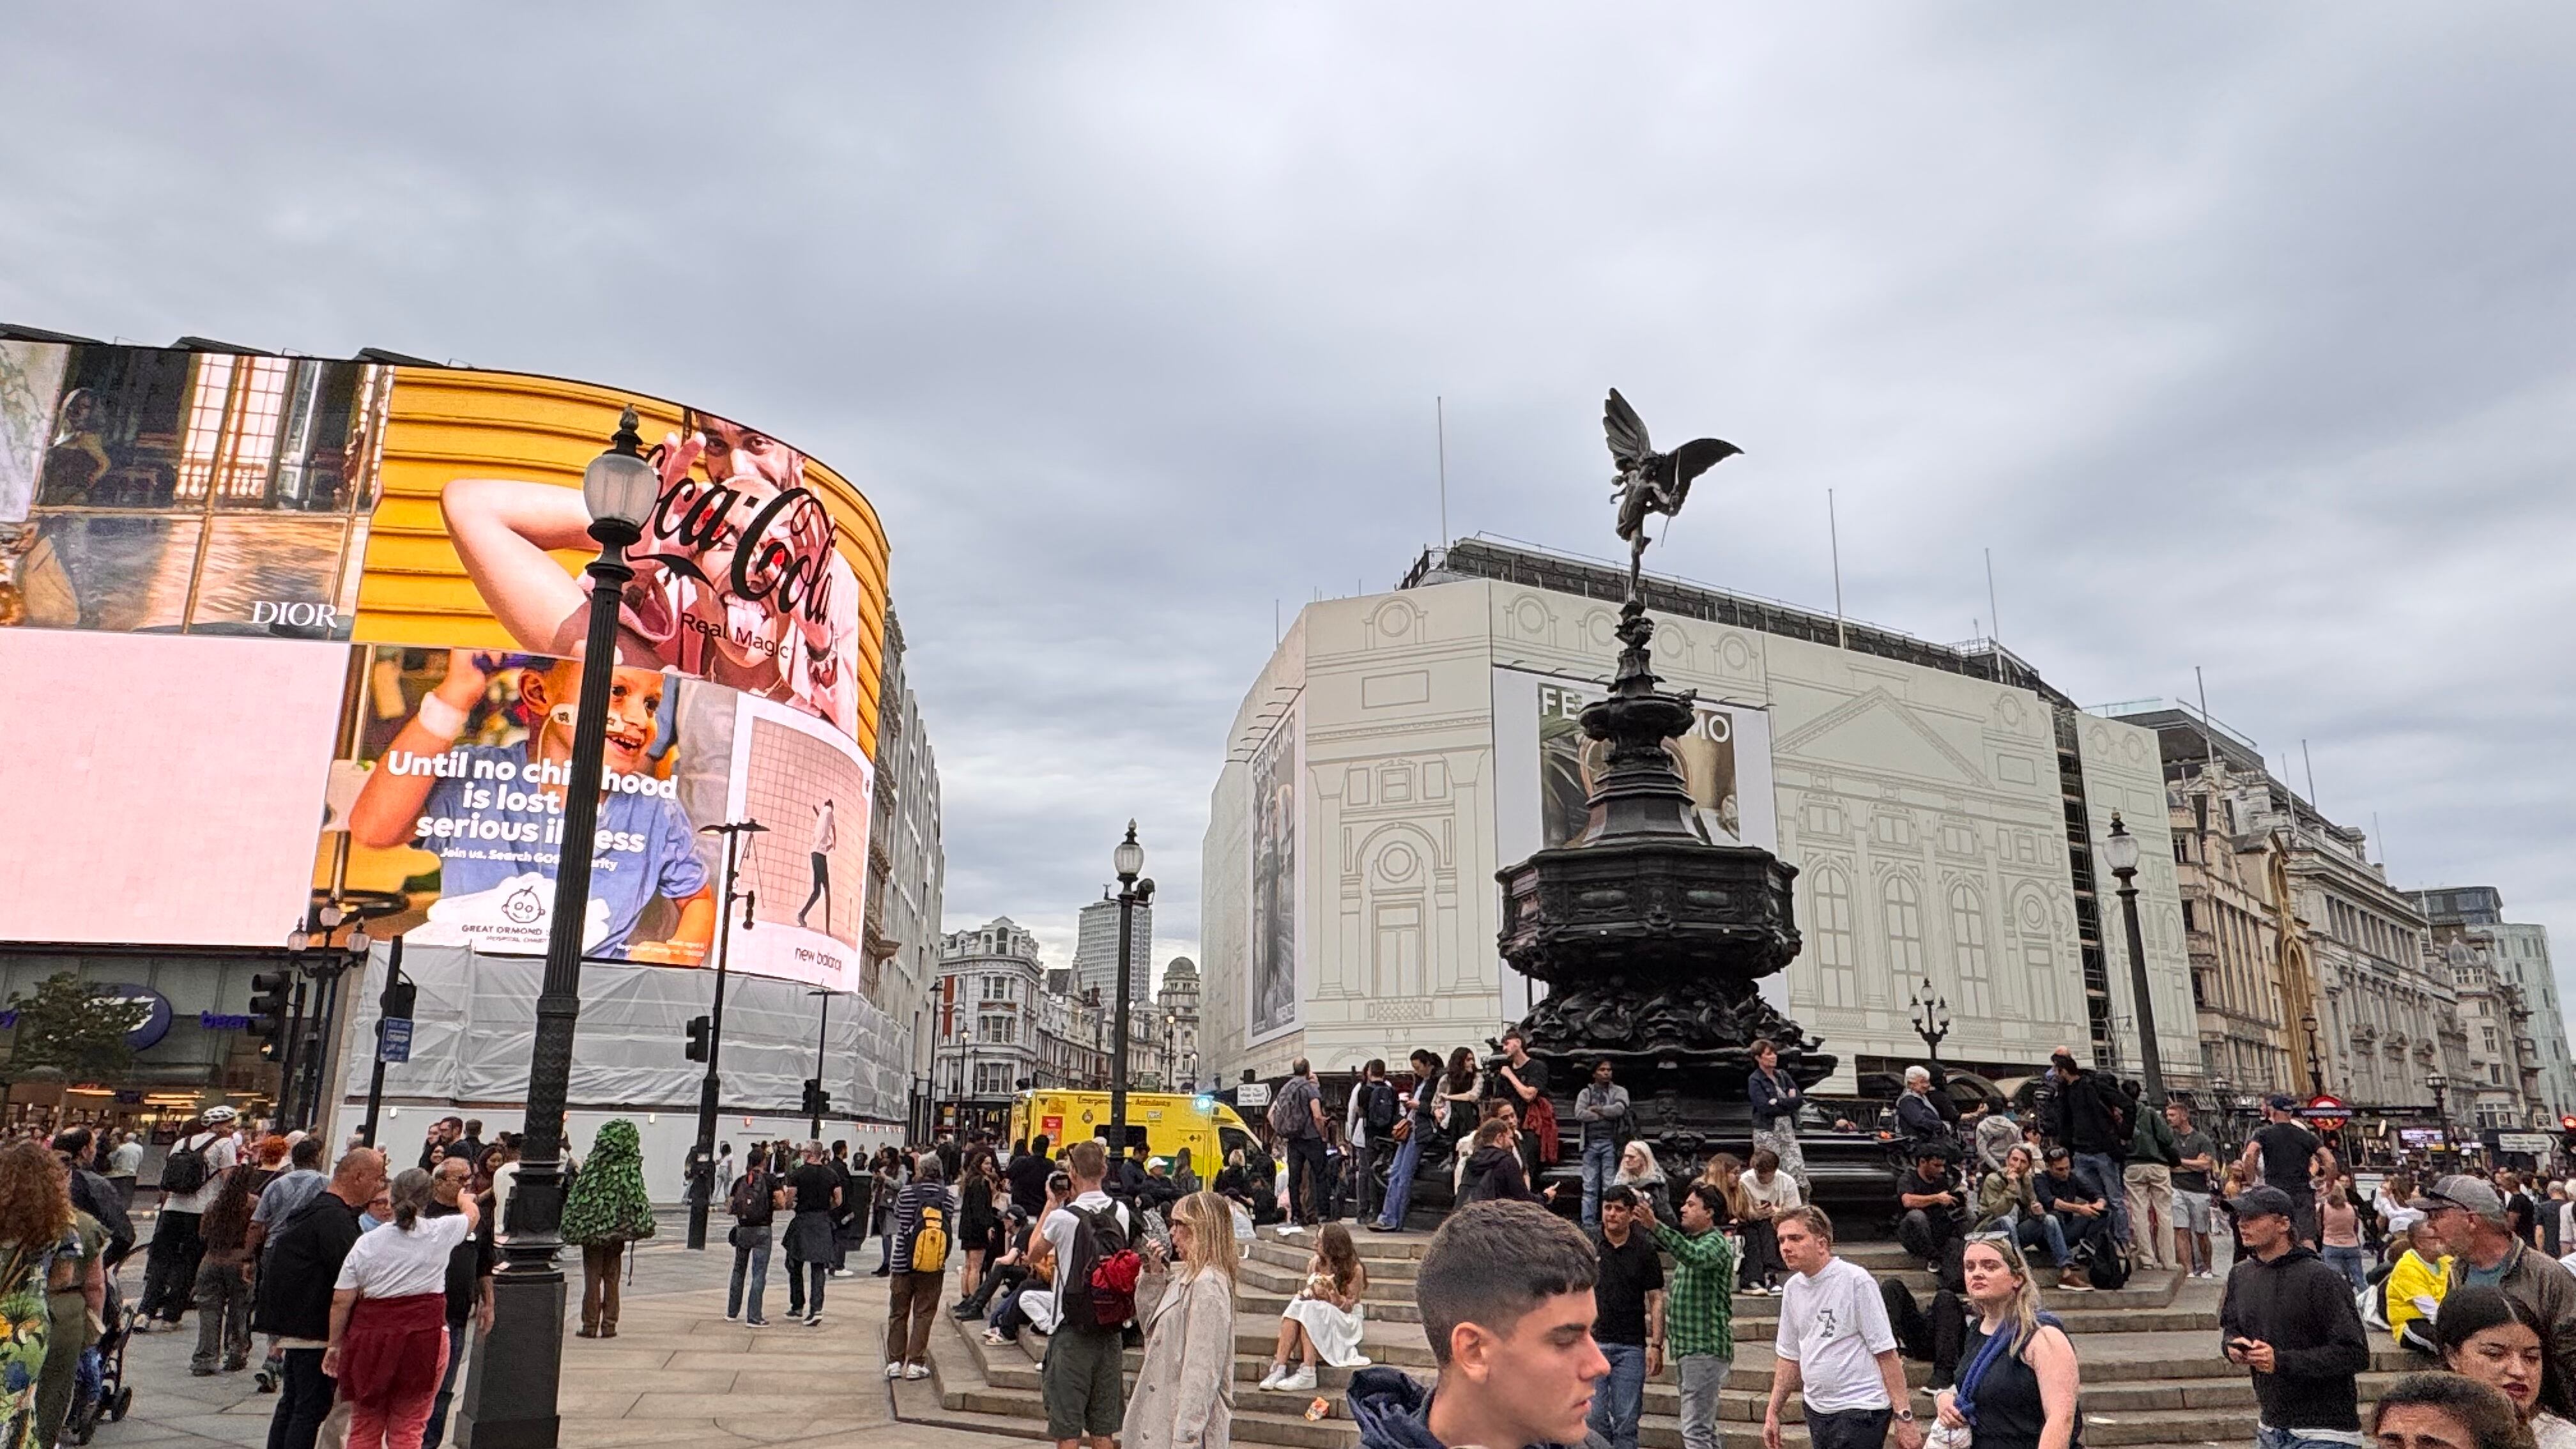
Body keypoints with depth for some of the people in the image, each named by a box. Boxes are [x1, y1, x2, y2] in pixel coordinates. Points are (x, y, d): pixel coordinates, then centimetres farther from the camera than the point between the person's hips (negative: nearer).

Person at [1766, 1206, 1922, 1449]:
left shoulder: (1856, 1280, -13)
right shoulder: (1792, 1288, 7)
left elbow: (1886, 1353, -13)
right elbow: (1789, 1356, 15)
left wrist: (1904, 1417, -16)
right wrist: (1772, 1412, 13)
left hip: (1860, 1409, -7)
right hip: (1816, 1409, 7)